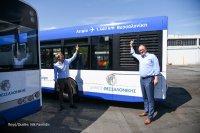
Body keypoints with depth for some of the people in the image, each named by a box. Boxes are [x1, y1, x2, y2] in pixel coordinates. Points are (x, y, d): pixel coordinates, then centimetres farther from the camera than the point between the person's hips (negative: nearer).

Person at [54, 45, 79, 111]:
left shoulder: (67, 61, 5)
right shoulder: (56, 65, -5)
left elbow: (73, 57, 10)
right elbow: (55, 74, -2)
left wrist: (76, 50, 4)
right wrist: (56, 81, -4)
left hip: (67, 79, 4)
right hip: (61, 80, -4)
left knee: (70, 92, 9)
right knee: (61, 93, 6)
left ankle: (71, 104, 24)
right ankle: (61, 106, 18)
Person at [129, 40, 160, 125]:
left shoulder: (152, 56, -3)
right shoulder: (140, 57, 16)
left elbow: (156, 67, -8)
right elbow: (133, 53, 35)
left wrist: (156, 78, -15)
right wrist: (131, 46, 30)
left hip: (149, 79, -7)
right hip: (142, 79, 7)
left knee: (150, 98, -4)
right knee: (145, 97, 15)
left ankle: (150, 117, 0)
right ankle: (146, 111, 29)